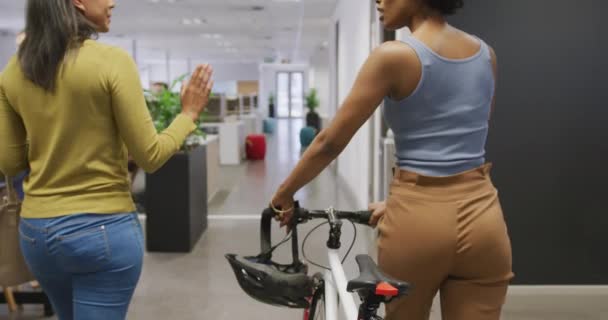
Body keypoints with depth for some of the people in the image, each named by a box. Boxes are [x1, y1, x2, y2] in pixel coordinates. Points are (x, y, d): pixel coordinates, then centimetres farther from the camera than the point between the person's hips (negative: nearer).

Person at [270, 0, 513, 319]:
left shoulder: (393, 56, -10)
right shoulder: (486, 54, 8)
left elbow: (330, 142, -6)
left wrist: (284, 193, 8)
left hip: (419, 220, -4)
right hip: (482, 216, 4)